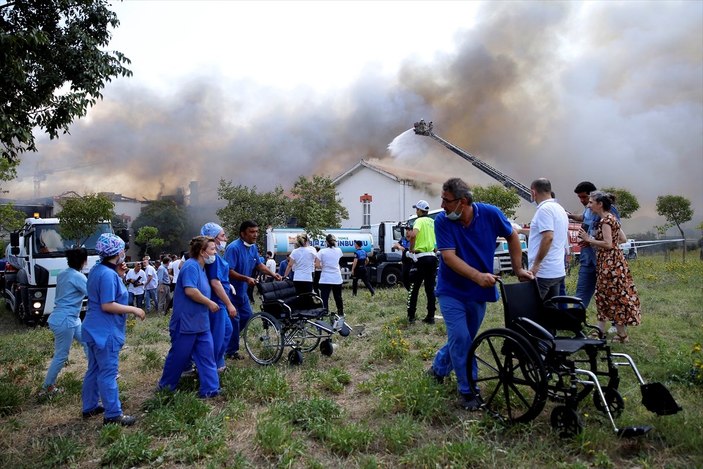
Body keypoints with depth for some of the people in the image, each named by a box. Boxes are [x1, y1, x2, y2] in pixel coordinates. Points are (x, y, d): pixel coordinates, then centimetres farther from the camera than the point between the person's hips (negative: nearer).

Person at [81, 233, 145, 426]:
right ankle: (113, 415, 3)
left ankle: (90, 407, 30)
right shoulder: (108, 274, -23)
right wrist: (133, 309, -18)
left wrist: (119, 276, 7)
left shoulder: (98, 270, 9)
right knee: (108, 373, -4)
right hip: (106, 332, -10)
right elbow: (107, 305, -26)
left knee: (94, 370, 19)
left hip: (96, 329, 10)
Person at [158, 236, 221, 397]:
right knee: (179, 356, 7)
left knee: (207, 356, 5)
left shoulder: (199, 267, 12)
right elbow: (190, 290, -29)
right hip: (186, 322, -9)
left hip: (201, 323, 9)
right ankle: (166, 385, 27)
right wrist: (209, 303, -19)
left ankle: (210, 389, 9)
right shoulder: (191, 266, -18)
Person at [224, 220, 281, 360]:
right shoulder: (234, 248, -24)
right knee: (234, 320, -2)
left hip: (242, 290, 8)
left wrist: (272, 274, 0)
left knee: (247, 315, 14)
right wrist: (246, 278, -37)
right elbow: (229, 271, -28)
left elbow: (259, 264, 13)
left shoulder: (253, 247, 3)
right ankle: (231, 351, 13)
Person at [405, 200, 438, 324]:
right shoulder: (432, 222, 13)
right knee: (430, 288, 10)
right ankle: (430, 316, 11)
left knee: (414, 288, 3)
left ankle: (411, 316, 6)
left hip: (421, 258, -6)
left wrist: (411, 249, -14)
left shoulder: (420, 221, -8)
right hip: (432, 257, 6)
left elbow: (413, 235, -27)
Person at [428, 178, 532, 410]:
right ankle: (468, 391, 9)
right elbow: (449, 256, -25)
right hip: (452, 291, -3)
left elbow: (512, 236, 4)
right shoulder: (442, 221, -18)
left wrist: (518, 269, 3)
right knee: (460, 339, -9)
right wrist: (478, 276, -37)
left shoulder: (490, 214, -13)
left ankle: (439, 367, 40)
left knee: (464, 339, 15)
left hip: (478, 291, 3)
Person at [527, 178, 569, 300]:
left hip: (543, 272, -9)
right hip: (559, 271, 9)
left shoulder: (544, 209, -14)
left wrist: (535, 265, -20)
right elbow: (566, 237, 23)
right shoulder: (560, 209, 16)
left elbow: (548, 237, -24)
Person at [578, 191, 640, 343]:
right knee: (603, 295, 13)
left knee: (615, 297, -1)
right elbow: (622, 239, 17)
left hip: (610, 263, -10)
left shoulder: (605, 220, -16)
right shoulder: (610, 218, 13)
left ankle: (622, 335, 9)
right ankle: (601, 330, 19)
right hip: (610, 262, 10)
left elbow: (608, 244, -22)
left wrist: (589, 239, -14)